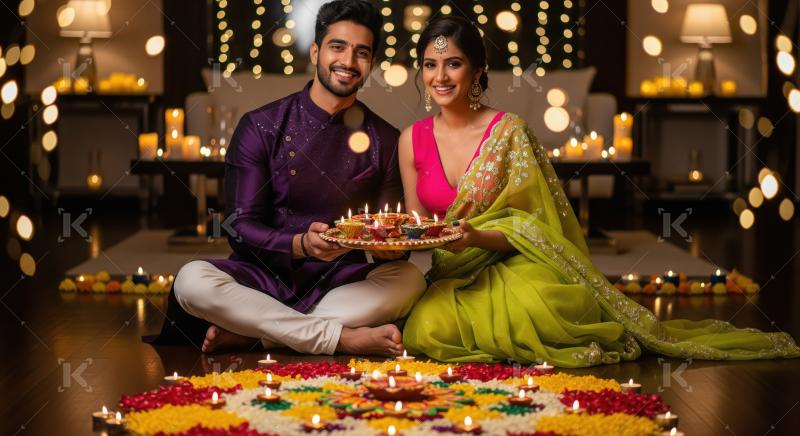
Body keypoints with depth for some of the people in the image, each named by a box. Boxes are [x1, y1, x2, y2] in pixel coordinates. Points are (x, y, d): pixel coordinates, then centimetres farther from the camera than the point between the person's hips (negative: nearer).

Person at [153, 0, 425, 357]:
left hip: (339, 281, 2)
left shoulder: (385, 141, 6)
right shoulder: (261, 127, -1)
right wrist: (301, 245, -24)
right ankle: (345, 338, -30)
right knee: (192, 280, -31)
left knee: (409, 280, -28)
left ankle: (247, 334, -27)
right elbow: (240, 227, -5)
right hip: (265, 276, -2)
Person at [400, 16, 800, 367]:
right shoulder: (412, 140, 6)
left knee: (534, 304, -38)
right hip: (448, 276, 3)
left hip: (512, 266, -2)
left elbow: (527, 228, -6)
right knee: (428, 328, -32)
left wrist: (475, 237, -25)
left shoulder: (508, 131, -5)